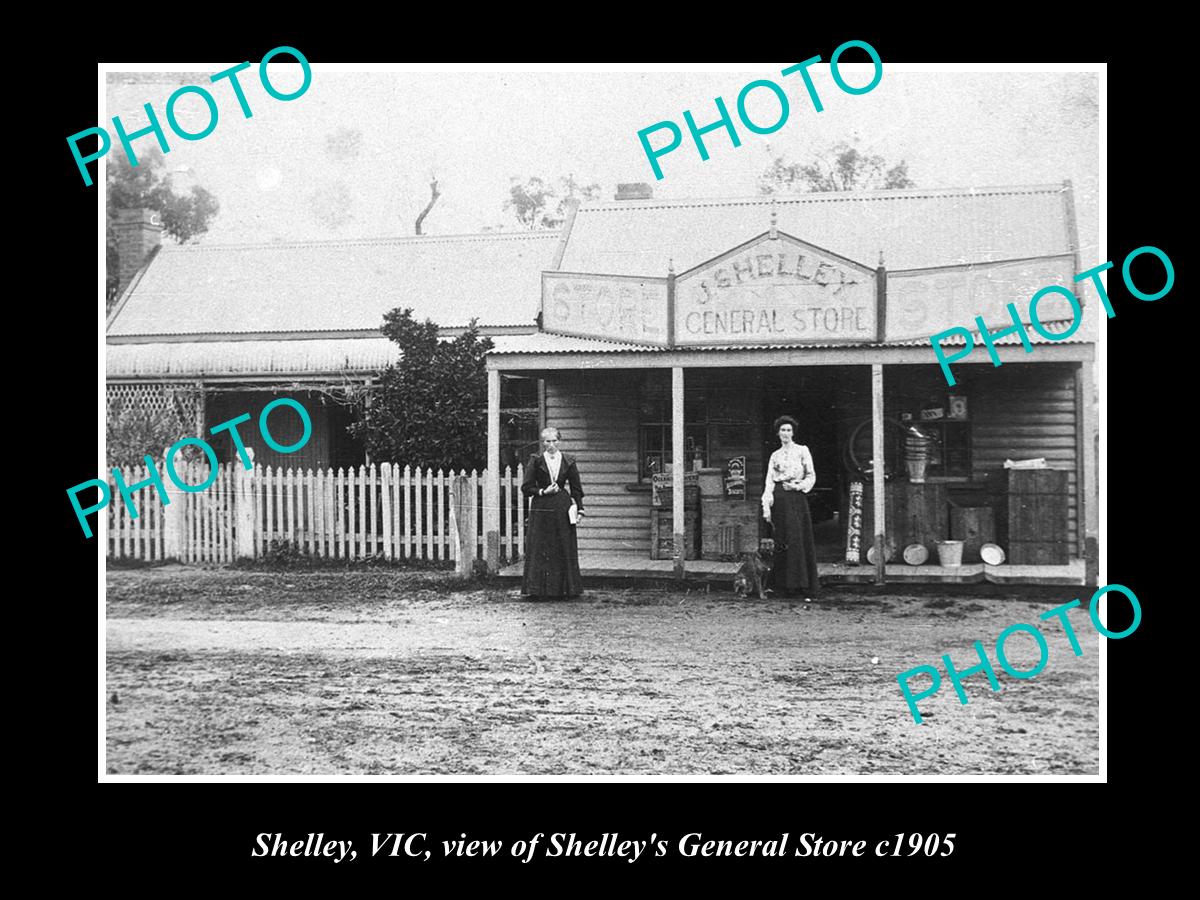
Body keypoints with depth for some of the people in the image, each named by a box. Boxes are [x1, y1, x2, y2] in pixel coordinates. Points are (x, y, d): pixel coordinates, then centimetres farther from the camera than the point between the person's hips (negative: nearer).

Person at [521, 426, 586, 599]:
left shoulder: (568, 461, 7)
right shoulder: (536, 461, 2)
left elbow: (576, 488, 9)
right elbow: (526, 488, 2)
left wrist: (579, 509, 2)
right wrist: (543, 491, -11)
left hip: (563, 509, 2)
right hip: (541, 510, -1)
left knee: (564, 551, 2)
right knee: (540, 551, -2)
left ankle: (562, 589, 9)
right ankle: (540, 589, 3)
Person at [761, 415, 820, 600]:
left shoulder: (802, 451, 6)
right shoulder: (775, 456, 14)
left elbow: (811, 476, 4)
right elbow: (769, 482, 10)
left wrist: (798, 486, -13)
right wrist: (766, 506, 1)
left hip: (796, 497, -3)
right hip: (779, 500, 3)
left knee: (799, 540, -8)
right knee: (781, 541, -1)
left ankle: (805, 587, -8)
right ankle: (784, 585, 4)